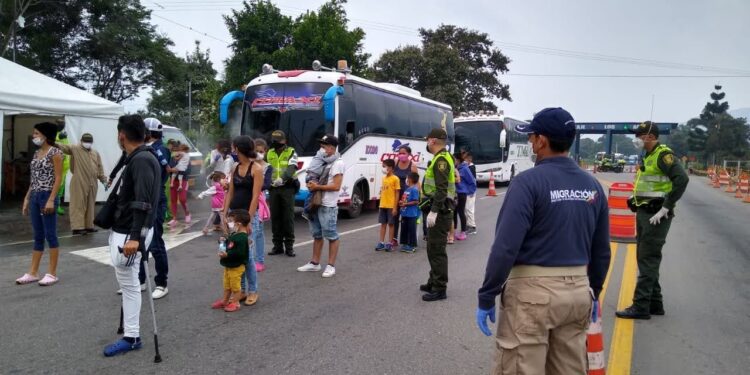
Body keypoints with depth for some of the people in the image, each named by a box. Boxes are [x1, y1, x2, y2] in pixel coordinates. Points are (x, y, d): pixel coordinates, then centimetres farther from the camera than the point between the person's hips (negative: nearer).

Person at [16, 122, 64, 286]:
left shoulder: (54, 152, -9)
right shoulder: (37, 153, 14)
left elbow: (58, 178, -13)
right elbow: (34, 179, 17)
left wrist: (51, 200, -19)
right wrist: (27, 198, 15)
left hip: (47, 196, -8)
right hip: (35, 197, 8)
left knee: (50, 235, -2)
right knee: (38, 236, 11)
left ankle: (52, 273, 5)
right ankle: (33, 273, 17)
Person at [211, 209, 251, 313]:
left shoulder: (241, 238, -24)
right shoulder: (233, 235, 8)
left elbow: (239, 253, -31)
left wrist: (227, 254, -32)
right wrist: (223, 242, 4)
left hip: (236, 267, -10)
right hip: (228, 265, 10)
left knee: (235, 285, 3)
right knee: (227, 285, 21)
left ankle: (235, 303, 15)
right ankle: (224, 300, 33)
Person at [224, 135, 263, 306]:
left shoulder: (256, 168, -8)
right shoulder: (235, 168, 11)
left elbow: (255, 197, -14)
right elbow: (230, 194, 12)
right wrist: (224, 215, 6)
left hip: (248, 214, -6)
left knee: (247, 254, -6)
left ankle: (253, 291, 8)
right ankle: (242, 290, 18)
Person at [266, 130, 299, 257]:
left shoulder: (291, 153, -2)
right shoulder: (269, 153, 13)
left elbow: (291, 169, -18)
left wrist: (282, 178, -36)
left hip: (287, 188, -4)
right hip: (273, 188, 4)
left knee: (288, 217, -2)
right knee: (275, 217, 6)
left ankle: (289, 245, 5)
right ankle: (277, 245, 15)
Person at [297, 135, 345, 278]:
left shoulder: (338, 163, -9)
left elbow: (336, 186, -16)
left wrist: (317, 187, -14)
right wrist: (311, 185, 2)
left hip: (328, 206, -9)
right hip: (316, 203, 9)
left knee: (331, 236, -1)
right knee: (317, 235, 15)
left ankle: (331, 266, 5)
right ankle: (314, 263, 23)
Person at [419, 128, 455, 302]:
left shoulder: (441, 159, -15)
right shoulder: (443, 157, 17)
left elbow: (442, 189, -24)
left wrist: (433, 211, -28)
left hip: (440, 210, -11)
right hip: (439, 208, 11)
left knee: (437, 249, -6)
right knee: (433, 248, 18)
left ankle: (439, 289, -1)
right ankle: (434, 282, 30)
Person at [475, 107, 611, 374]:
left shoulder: (529, 182, -14)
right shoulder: (593, 186, 6)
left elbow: (505, 247, -19)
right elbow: (601, 252, 12)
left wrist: (486, 297, -11)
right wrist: (593, 293, 24)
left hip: (533, 291, -7)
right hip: (578, 291, 7)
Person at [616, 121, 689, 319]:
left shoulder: (663, 155, -14)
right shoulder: (648, 156, 16)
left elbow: (682, 179, -26)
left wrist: (666, 208, -24)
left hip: (656, 216, -10)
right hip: (644, 214, 10)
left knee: (648, 261, -6)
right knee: (645, 259, 14)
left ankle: (640, 306, -1)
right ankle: (655, 303, 24)